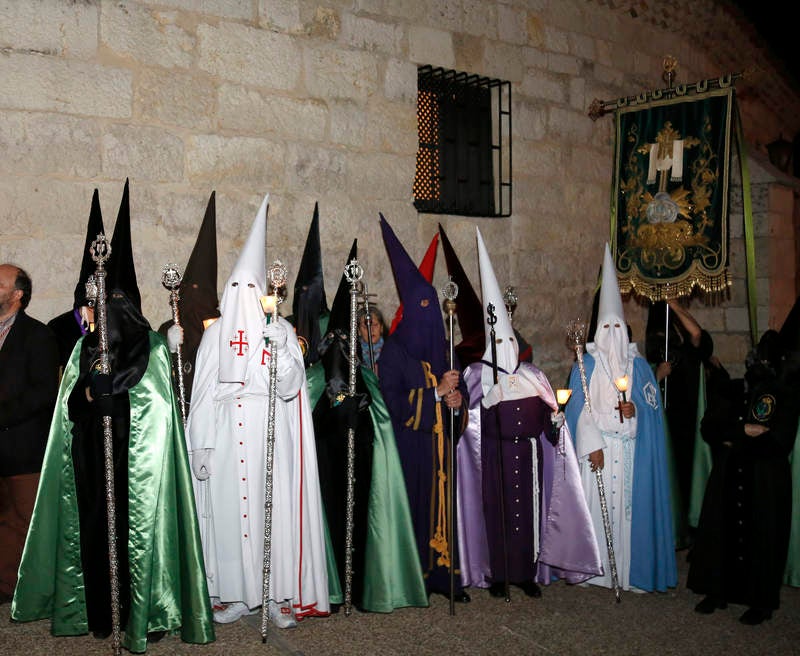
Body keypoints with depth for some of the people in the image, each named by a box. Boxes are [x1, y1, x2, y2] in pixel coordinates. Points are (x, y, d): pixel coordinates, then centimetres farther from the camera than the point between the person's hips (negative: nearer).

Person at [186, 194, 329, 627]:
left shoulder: (281, 329, 6)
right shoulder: (215, 332, 12)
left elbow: (290, 387, -3)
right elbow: (203, 393, 9)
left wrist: (279, 350, -19)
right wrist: (200, 445, 3)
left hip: (271, 438, -2)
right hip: (225, 437, 2)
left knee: (275, 509, -3)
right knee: (227, 509, 0)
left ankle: (280, 594, 7)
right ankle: (234, 593, 11)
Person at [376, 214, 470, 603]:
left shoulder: (443, 349, 13)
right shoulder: (393, 350, -5)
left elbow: (459, 392, 16)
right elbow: (392, 402, -14)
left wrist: (457, 400, -7)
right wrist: (436, 392, -16)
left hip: (439, 447, 5)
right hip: (408, 447, -5)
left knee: (441, 506, 6)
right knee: (413, 506, -3)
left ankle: (442, 574, 15)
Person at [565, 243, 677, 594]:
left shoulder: (638, 364, 11)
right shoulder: (586, 364, 3)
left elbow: (652, 404, 8)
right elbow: (580, 409, -3)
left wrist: (636, 409, -14)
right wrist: (592, 445, -13)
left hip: (631, 447, 2)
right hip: (596, 443, -2)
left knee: (630, 503, 1)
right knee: (595, 503, -4)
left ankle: (632, 570, 10)